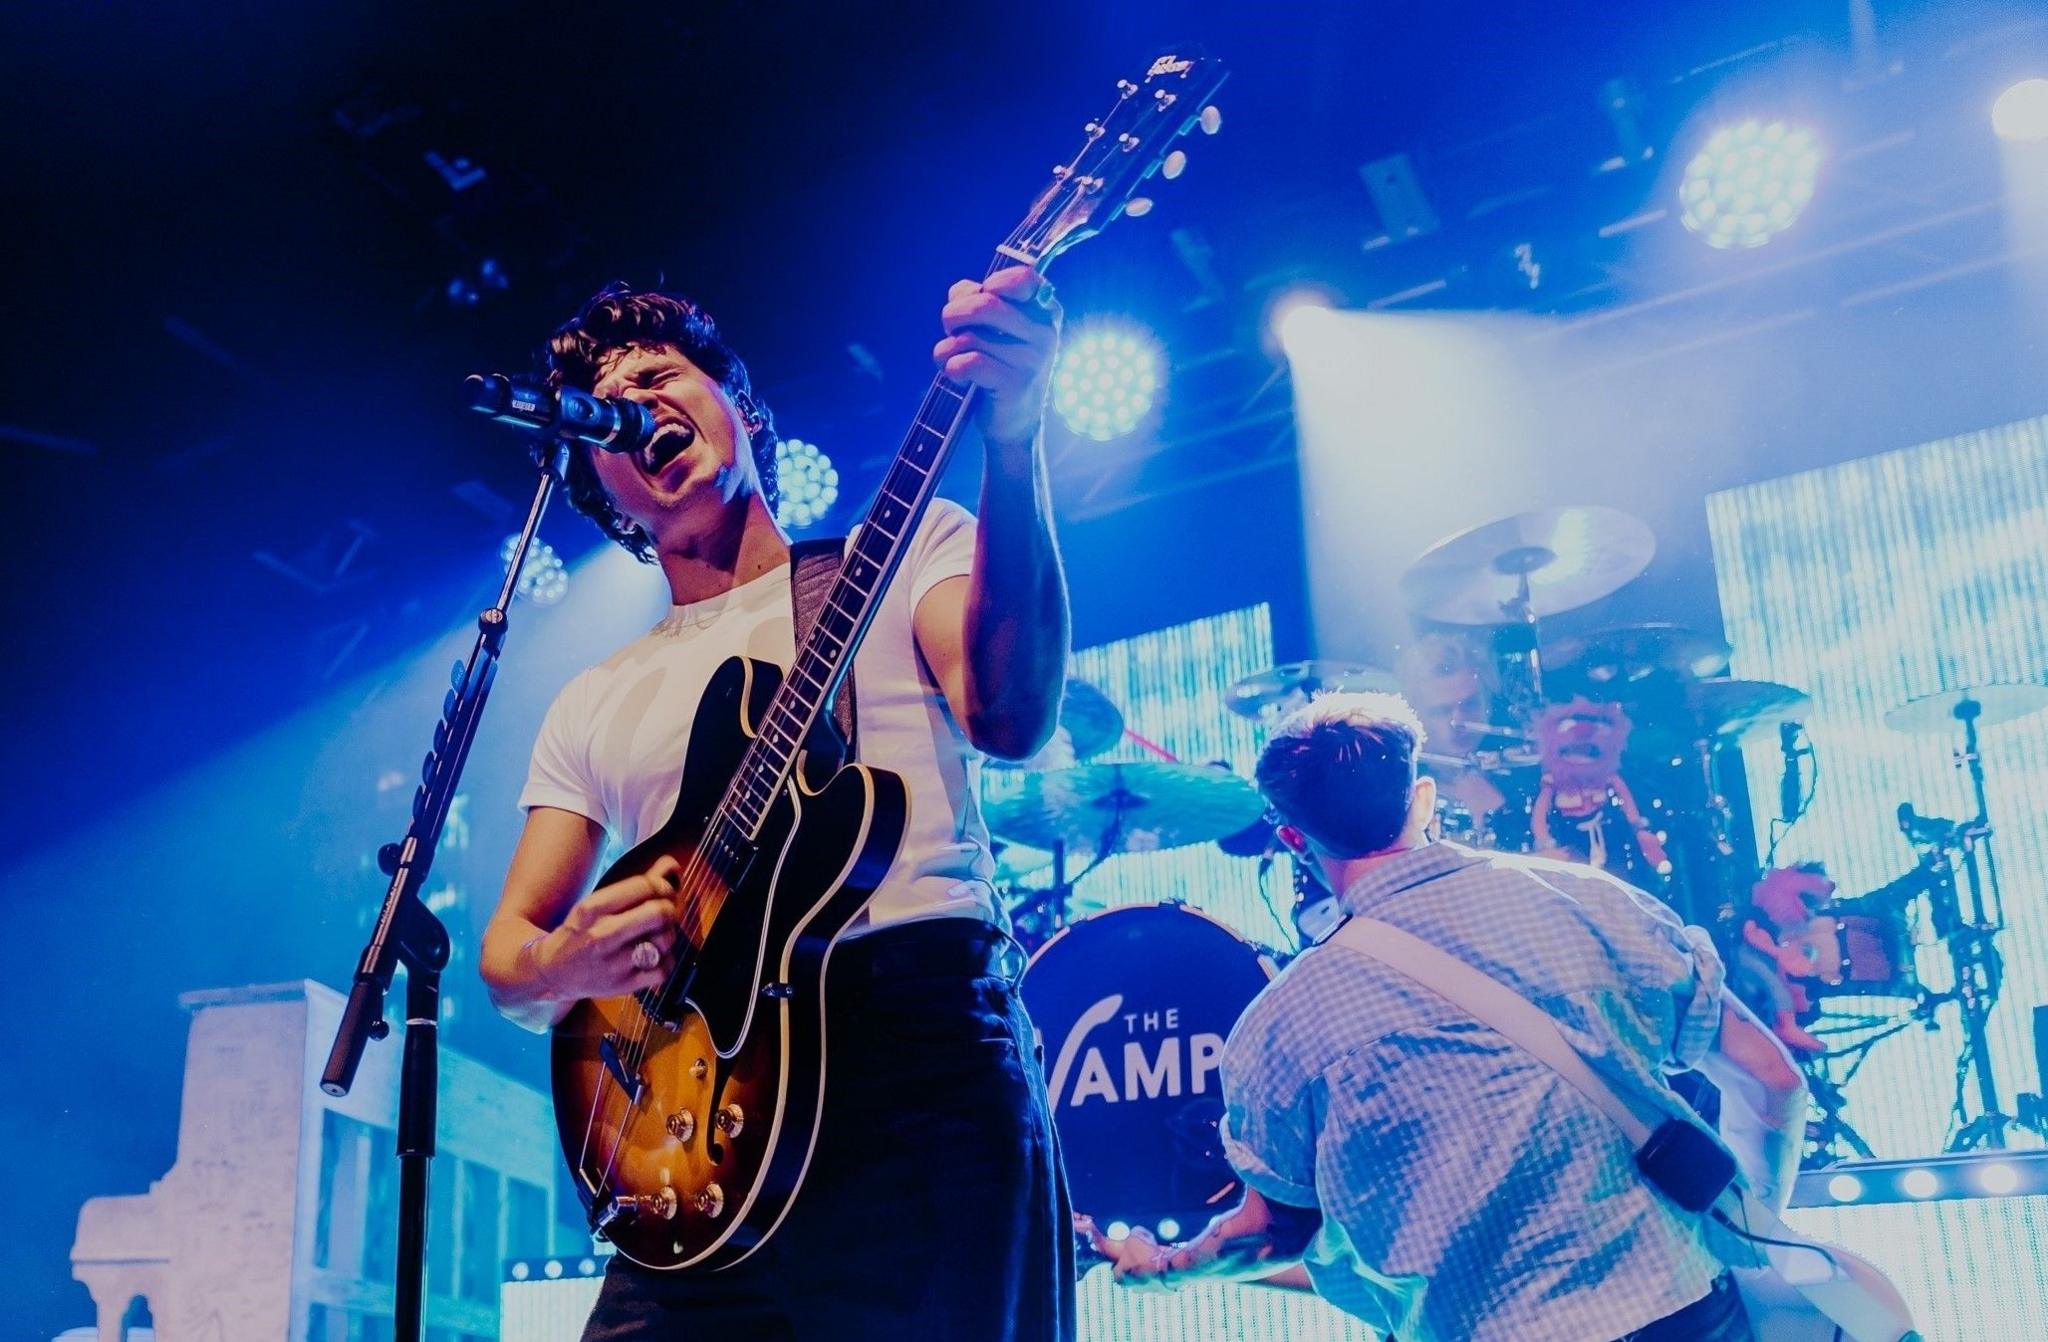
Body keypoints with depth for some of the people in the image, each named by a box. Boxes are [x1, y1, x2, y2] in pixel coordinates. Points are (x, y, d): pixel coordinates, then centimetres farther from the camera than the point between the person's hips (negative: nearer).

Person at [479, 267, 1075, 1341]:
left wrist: (1012, 443, -22)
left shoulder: (908, 548, 12)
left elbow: (1009, 717, -9)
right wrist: (563, 965, -9)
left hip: (920, 1041, -3)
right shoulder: (593, 703, 22)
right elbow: (509, 948, 17)